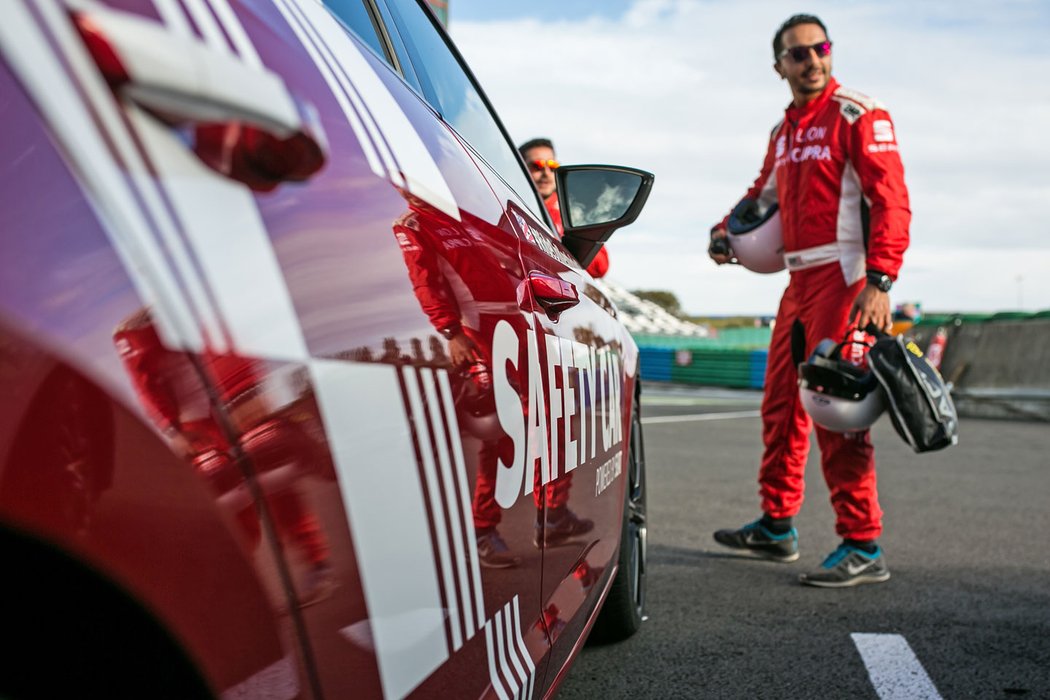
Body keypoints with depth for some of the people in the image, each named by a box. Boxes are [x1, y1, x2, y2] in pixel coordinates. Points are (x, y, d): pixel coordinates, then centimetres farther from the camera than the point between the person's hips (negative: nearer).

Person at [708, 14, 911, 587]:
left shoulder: (859, 116, -6)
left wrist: (879, 282, -23)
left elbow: (891, 201, -14)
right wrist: (726, 231, 13)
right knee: (781, 405, 13)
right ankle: (776, 528, 25)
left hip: (843, 280, -8)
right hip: (799, 282, 8)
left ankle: (863, 548, -4)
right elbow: (764, 192, 32)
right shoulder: (783, 131, 18)